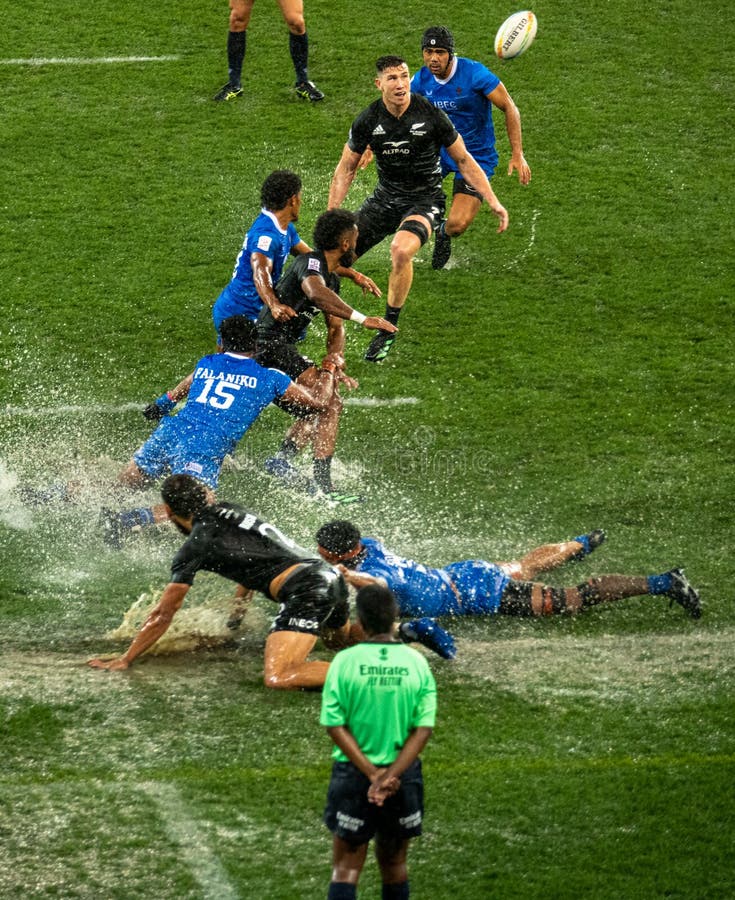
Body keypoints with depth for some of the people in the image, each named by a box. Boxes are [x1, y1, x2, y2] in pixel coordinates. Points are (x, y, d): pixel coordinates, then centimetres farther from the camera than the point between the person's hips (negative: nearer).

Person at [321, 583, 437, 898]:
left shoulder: (345, 662, -9)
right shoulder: (416, 663, -4)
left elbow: (335, 726, -12)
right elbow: (424, 729, -8)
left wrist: (373, 774, -13)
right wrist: (390, 776, -14)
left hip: (353, 776, -2)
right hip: (404, 776, 2)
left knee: (345, 868, 3)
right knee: (394, 865, 17)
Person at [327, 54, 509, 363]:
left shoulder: (431, 115, -14)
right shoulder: (368, 120, -7)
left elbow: (463, 160, -4)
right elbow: (346, 168, 5)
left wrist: (494, 202, -9)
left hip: (424, 201, -4)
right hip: (384, 197, 4)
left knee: (400, 250, -33)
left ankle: (389, 330, -17)